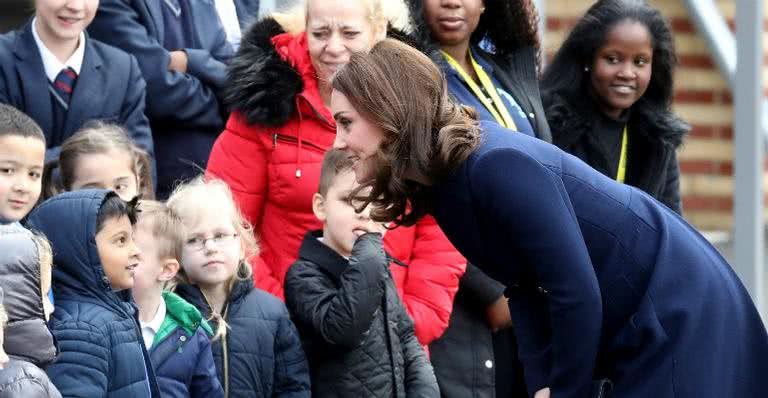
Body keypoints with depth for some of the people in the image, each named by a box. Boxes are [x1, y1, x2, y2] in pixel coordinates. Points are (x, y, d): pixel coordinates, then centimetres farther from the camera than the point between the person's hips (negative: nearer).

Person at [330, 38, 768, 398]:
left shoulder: (497, 167, -26)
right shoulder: (440, 181, 2)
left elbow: (577, 294, -26)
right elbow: (526, 286, 6)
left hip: (682, 316, -9)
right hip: (638, 329, 9)